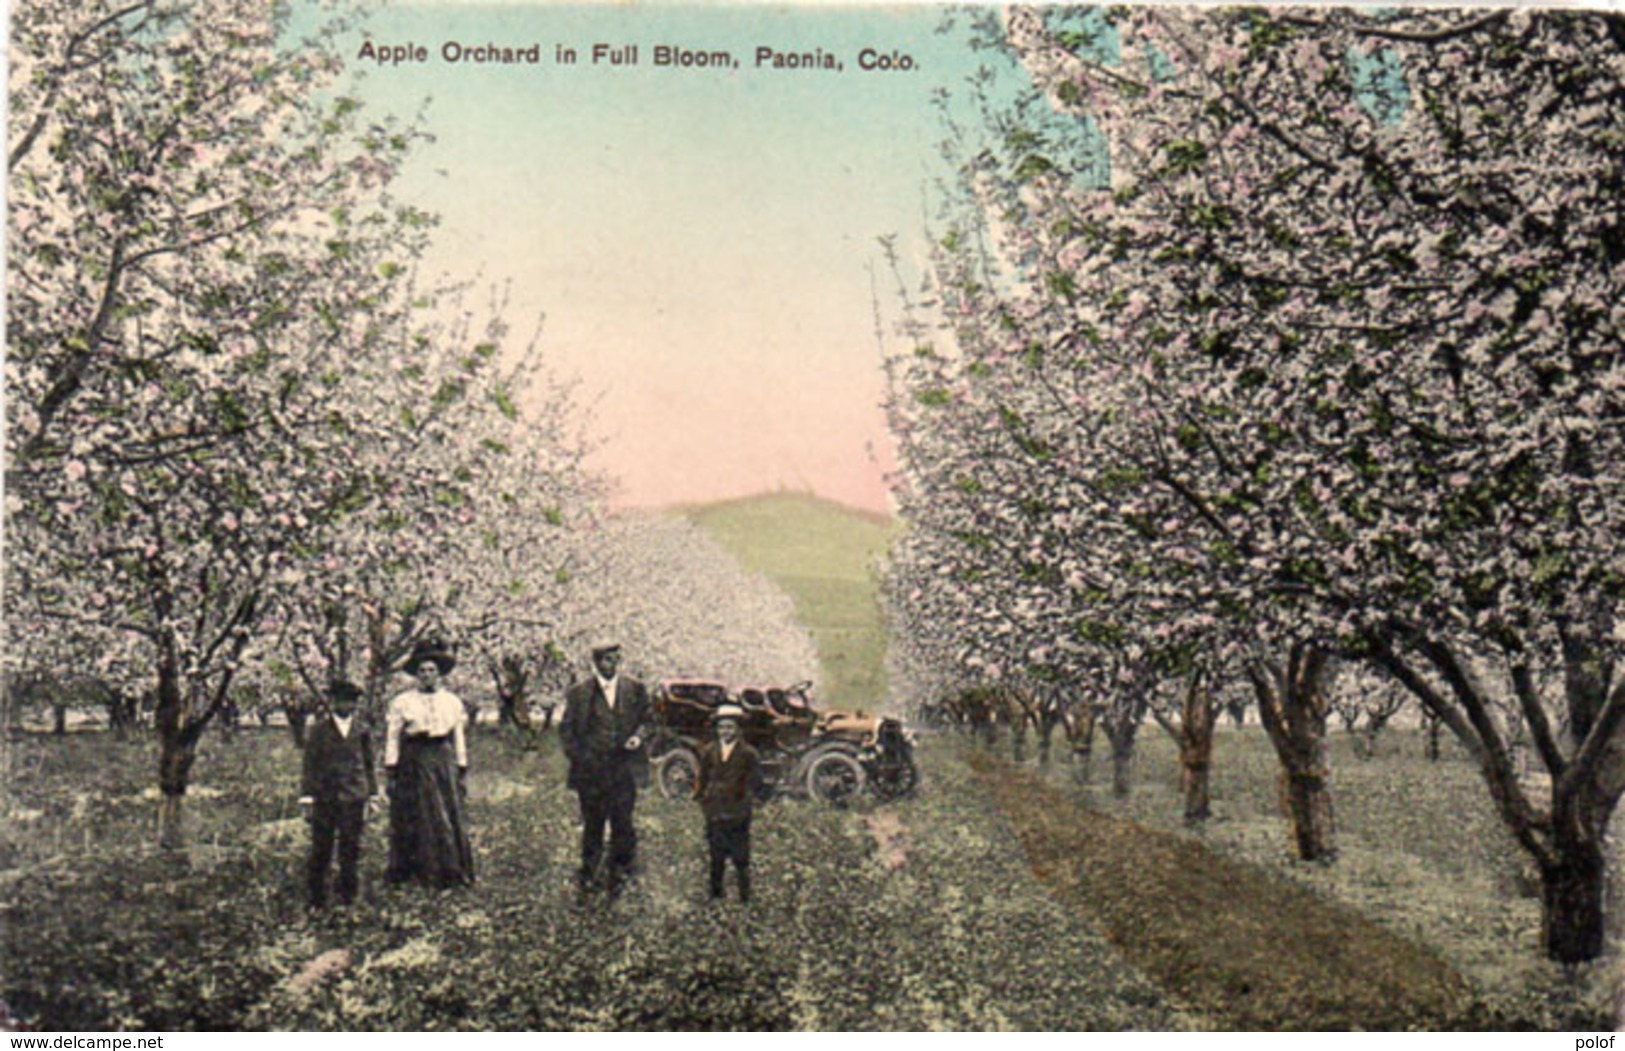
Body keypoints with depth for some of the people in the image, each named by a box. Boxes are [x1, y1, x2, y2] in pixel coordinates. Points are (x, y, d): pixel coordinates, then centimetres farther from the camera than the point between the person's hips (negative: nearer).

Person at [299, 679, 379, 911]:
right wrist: (307, 796, -3)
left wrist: (372, 794, 12)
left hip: (354, 798, 2)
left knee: (351, 849, 4)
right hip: (324, 798, -2)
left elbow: (369, 765, 15)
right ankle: (316, 901, 12)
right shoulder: (319, 730, 3)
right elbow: (310, 765, 2)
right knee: (320, 851, 1)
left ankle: (347, 898, 15)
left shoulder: (362, 731, 9)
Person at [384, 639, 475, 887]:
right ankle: (414, 873, 6)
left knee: (451, 818, 0)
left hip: (444, 762, 3)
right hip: (414, 763, -2)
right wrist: (390, 771, -5)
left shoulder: (452, 702, 11)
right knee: (416, 819, -1)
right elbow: (392, 738, 1)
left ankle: (451, 872, 8)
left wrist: (462, 771, 11)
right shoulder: (402, 703, 2)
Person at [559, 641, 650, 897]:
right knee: (592, 824, 10)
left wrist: (638, 736, -8)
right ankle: (589, 874, 23)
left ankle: (619, 872, 18)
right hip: (591, 770, 0)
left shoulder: (635, 689, 3)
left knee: (622, 823, 3)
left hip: (624, 769, 0)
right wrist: (578, 756, -5)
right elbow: (566, 730, 5)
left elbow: (646, 719, 12)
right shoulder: (579, 693, 0)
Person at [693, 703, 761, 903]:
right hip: (714, 815, 3)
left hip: (737, 818, -3)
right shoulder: (708, 752, 7)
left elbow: (753, 784, -1)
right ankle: (716, 896, 22)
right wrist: (704, 804, 4)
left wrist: (740, 808, -8)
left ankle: (744, 898, 8)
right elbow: (701, 781, 14)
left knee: (741, 860, 0)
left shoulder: (748, 754, -3)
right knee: (716, 858, 11)